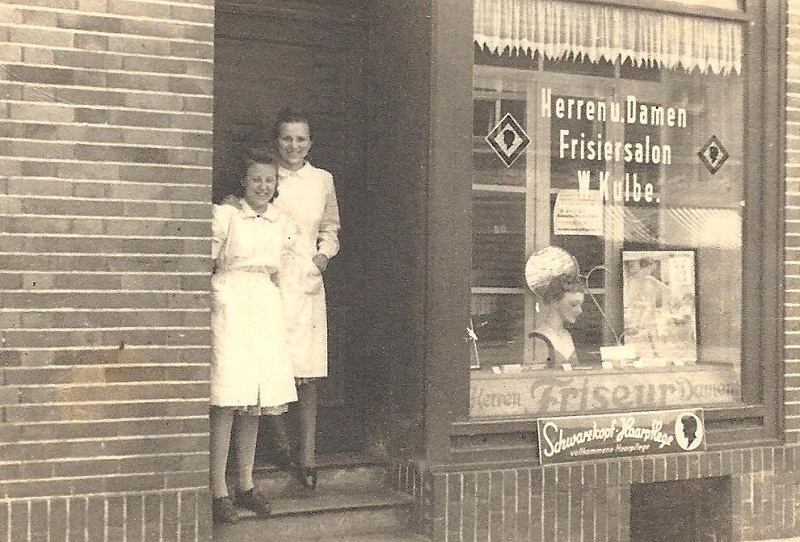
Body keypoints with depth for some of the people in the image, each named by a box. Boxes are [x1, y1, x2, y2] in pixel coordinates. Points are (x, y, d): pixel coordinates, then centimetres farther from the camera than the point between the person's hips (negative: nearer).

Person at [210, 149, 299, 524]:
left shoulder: (283, 225, 13)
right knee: (227, 400, -10)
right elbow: (207, 262, -1)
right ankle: (218, 490, -4)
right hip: (229, 305, -5)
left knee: (254, 401, 8)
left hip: (266, 306, 5)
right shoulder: (225, 215, -3)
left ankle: (245, 484, 17)